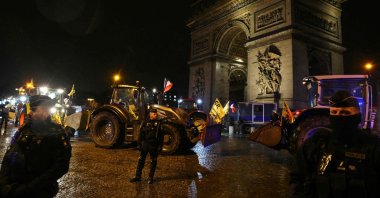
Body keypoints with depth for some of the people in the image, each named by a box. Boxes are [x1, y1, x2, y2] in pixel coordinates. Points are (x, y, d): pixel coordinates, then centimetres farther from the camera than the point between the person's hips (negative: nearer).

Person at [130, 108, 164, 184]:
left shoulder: (158, 123, 1)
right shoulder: (145, 123, 2)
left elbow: (161, 135, 1)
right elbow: (141, 134, 5)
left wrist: (160, 145, -4)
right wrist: (139, 144, 0)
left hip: (154, 145, -1)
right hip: (145, 144, 1)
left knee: (153, 161, 7)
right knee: (141, 160, 6)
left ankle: (151, 177, 19)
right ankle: (138, 176, 19)